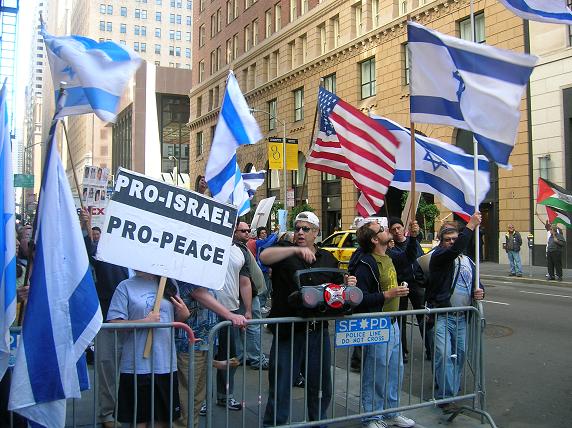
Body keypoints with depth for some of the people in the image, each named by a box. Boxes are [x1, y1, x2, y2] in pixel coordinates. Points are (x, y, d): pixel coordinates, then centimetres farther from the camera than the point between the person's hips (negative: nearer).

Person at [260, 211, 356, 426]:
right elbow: (264, 257, -24)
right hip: (287, 331, -4)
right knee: (280, 388, 5)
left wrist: (348, 285, -4)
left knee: (321, 388, 17)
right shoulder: (284, 250, -1)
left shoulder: (328, 258, 12)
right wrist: (296, 249, -34)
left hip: (318, 331, 4)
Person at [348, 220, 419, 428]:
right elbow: (359, 299, -24)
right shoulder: (365, 264, -20)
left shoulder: (389, 257, 7)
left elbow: (408, 258, 28)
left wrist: (412, 237, 14)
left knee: (395, 371, 18)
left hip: (392, 324, 9)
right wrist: (387, 295, -25)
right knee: (375, 375, 3)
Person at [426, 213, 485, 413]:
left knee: (459, 355, 11)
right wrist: (470, 226, -27)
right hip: (442, 316, -6)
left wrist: (478, 292, 1)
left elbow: (475, 283, 25)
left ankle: (452, 391, 23)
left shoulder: (468, 260, 16)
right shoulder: (438, 256, -6)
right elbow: (455, 250, -27)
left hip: (462, 317, 7)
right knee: (444, 355, -12)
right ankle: (445, 396, -6)